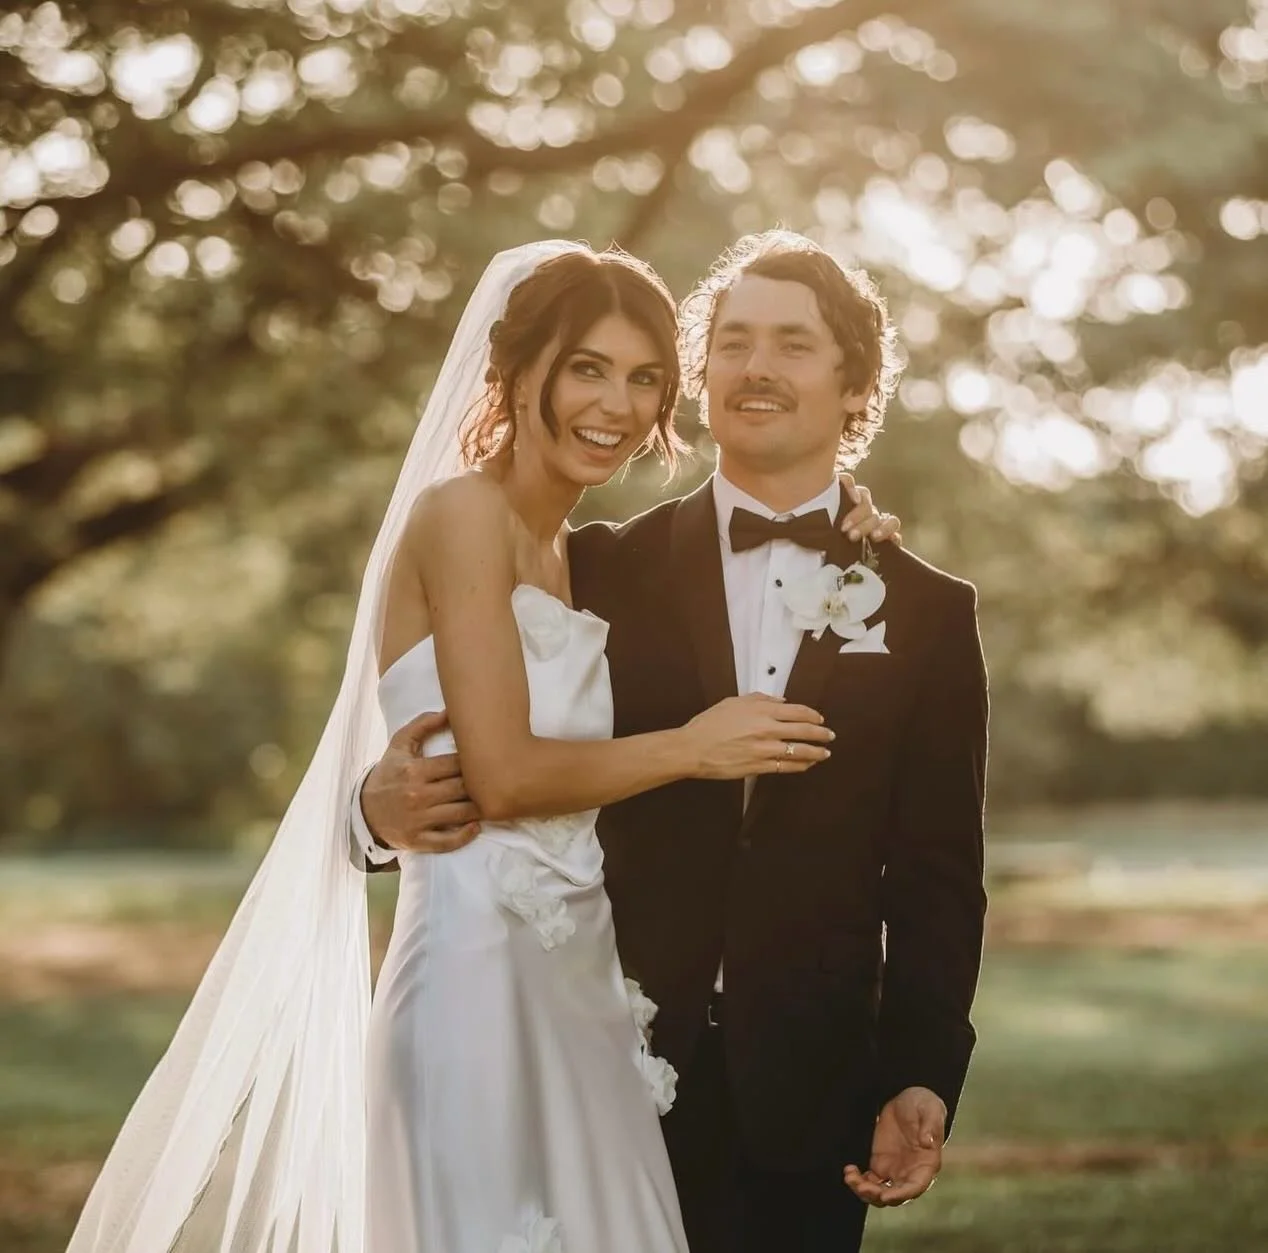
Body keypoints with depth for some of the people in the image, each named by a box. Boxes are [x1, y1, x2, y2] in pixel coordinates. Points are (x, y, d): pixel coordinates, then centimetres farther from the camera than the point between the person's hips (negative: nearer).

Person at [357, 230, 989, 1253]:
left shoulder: (927, 614, 4)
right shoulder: (603, 573, 3)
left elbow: (937, 878, 3)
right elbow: (496, 766, 0)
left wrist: (925, 1079, -5)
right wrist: (389, 807, -21)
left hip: (810, 1094, 1)